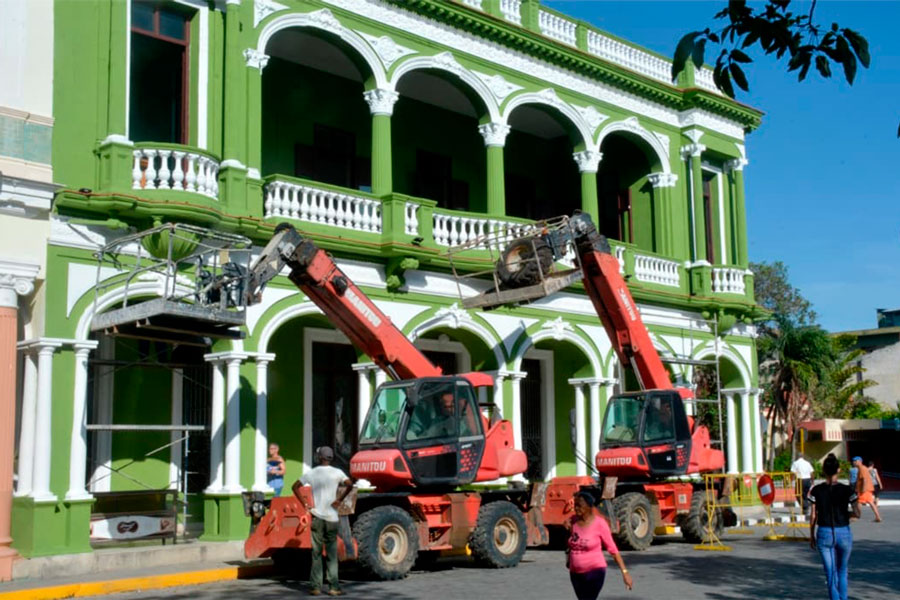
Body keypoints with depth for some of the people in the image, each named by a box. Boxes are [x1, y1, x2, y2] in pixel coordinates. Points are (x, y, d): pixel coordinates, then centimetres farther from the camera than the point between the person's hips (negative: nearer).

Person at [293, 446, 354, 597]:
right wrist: (339, 500, -8)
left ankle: (315, 587, 5)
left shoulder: (312, 473, 4)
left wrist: (305, 504, 5)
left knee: (316, 554, 7)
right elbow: (349, 484, -18)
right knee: (332, 555, 4)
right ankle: (334, 587, 2)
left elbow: (295, 487, 5)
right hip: (332, 517, -1)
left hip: (317, 516, 2)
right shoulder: (337, 472, -3)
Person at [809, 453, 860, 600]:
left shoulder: (816, 491, -6)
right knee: (842, 572, 19)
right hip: (843, 533, 0)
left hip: (824, 534, 0)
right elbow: (857, 514, -9)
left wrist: (812, 536, 8)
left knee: (831, 574, 5)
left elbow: (813, 516, -2)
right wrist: (846, 512, 11)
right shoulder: (847, 490, -9)